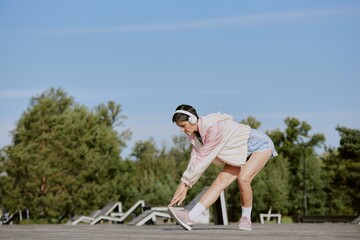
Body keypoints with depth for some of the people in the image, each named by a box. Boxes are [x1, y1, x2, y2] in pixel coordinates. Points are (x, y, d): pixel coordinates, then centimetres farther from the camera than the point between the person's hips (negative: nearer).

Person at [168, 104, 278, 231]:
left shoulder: (214, 128, -35)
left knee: (243, 178, -29)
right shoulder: (195, 133, -8)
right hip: (241, 152, 8)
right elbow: (195, 159, -6)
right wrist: (184, 187, -12)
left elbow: (203, 159, -30)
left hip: (260, 144, -8)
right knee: (220, 181, -8)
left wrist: (184, 183, -23)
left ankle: (246, 219, -7)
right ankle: (190, 218, -21)